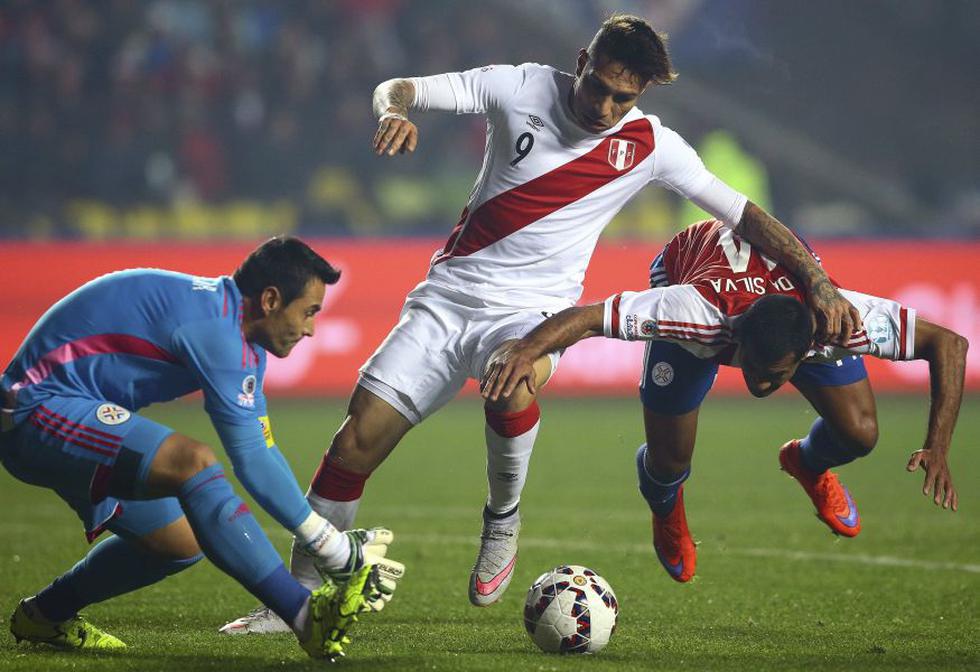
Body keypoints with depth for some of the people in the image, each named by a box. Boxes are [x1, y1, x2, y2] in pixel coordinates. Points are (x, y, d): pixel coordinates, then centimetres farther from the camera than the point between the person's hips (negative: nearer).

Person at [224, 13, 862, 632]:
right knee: (356, 441, -8)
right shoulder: (520, 87, -5)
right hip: (449, 295, 2)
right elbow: (397, 89, 0)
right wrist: (393, 111, -24)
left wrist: (818, 283, -7)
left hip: (532, 309, -2)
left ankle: (502, 521, -8)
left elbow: (745, 214, 0)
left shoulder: (650, 145, -6)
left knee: (513, 389, -37)